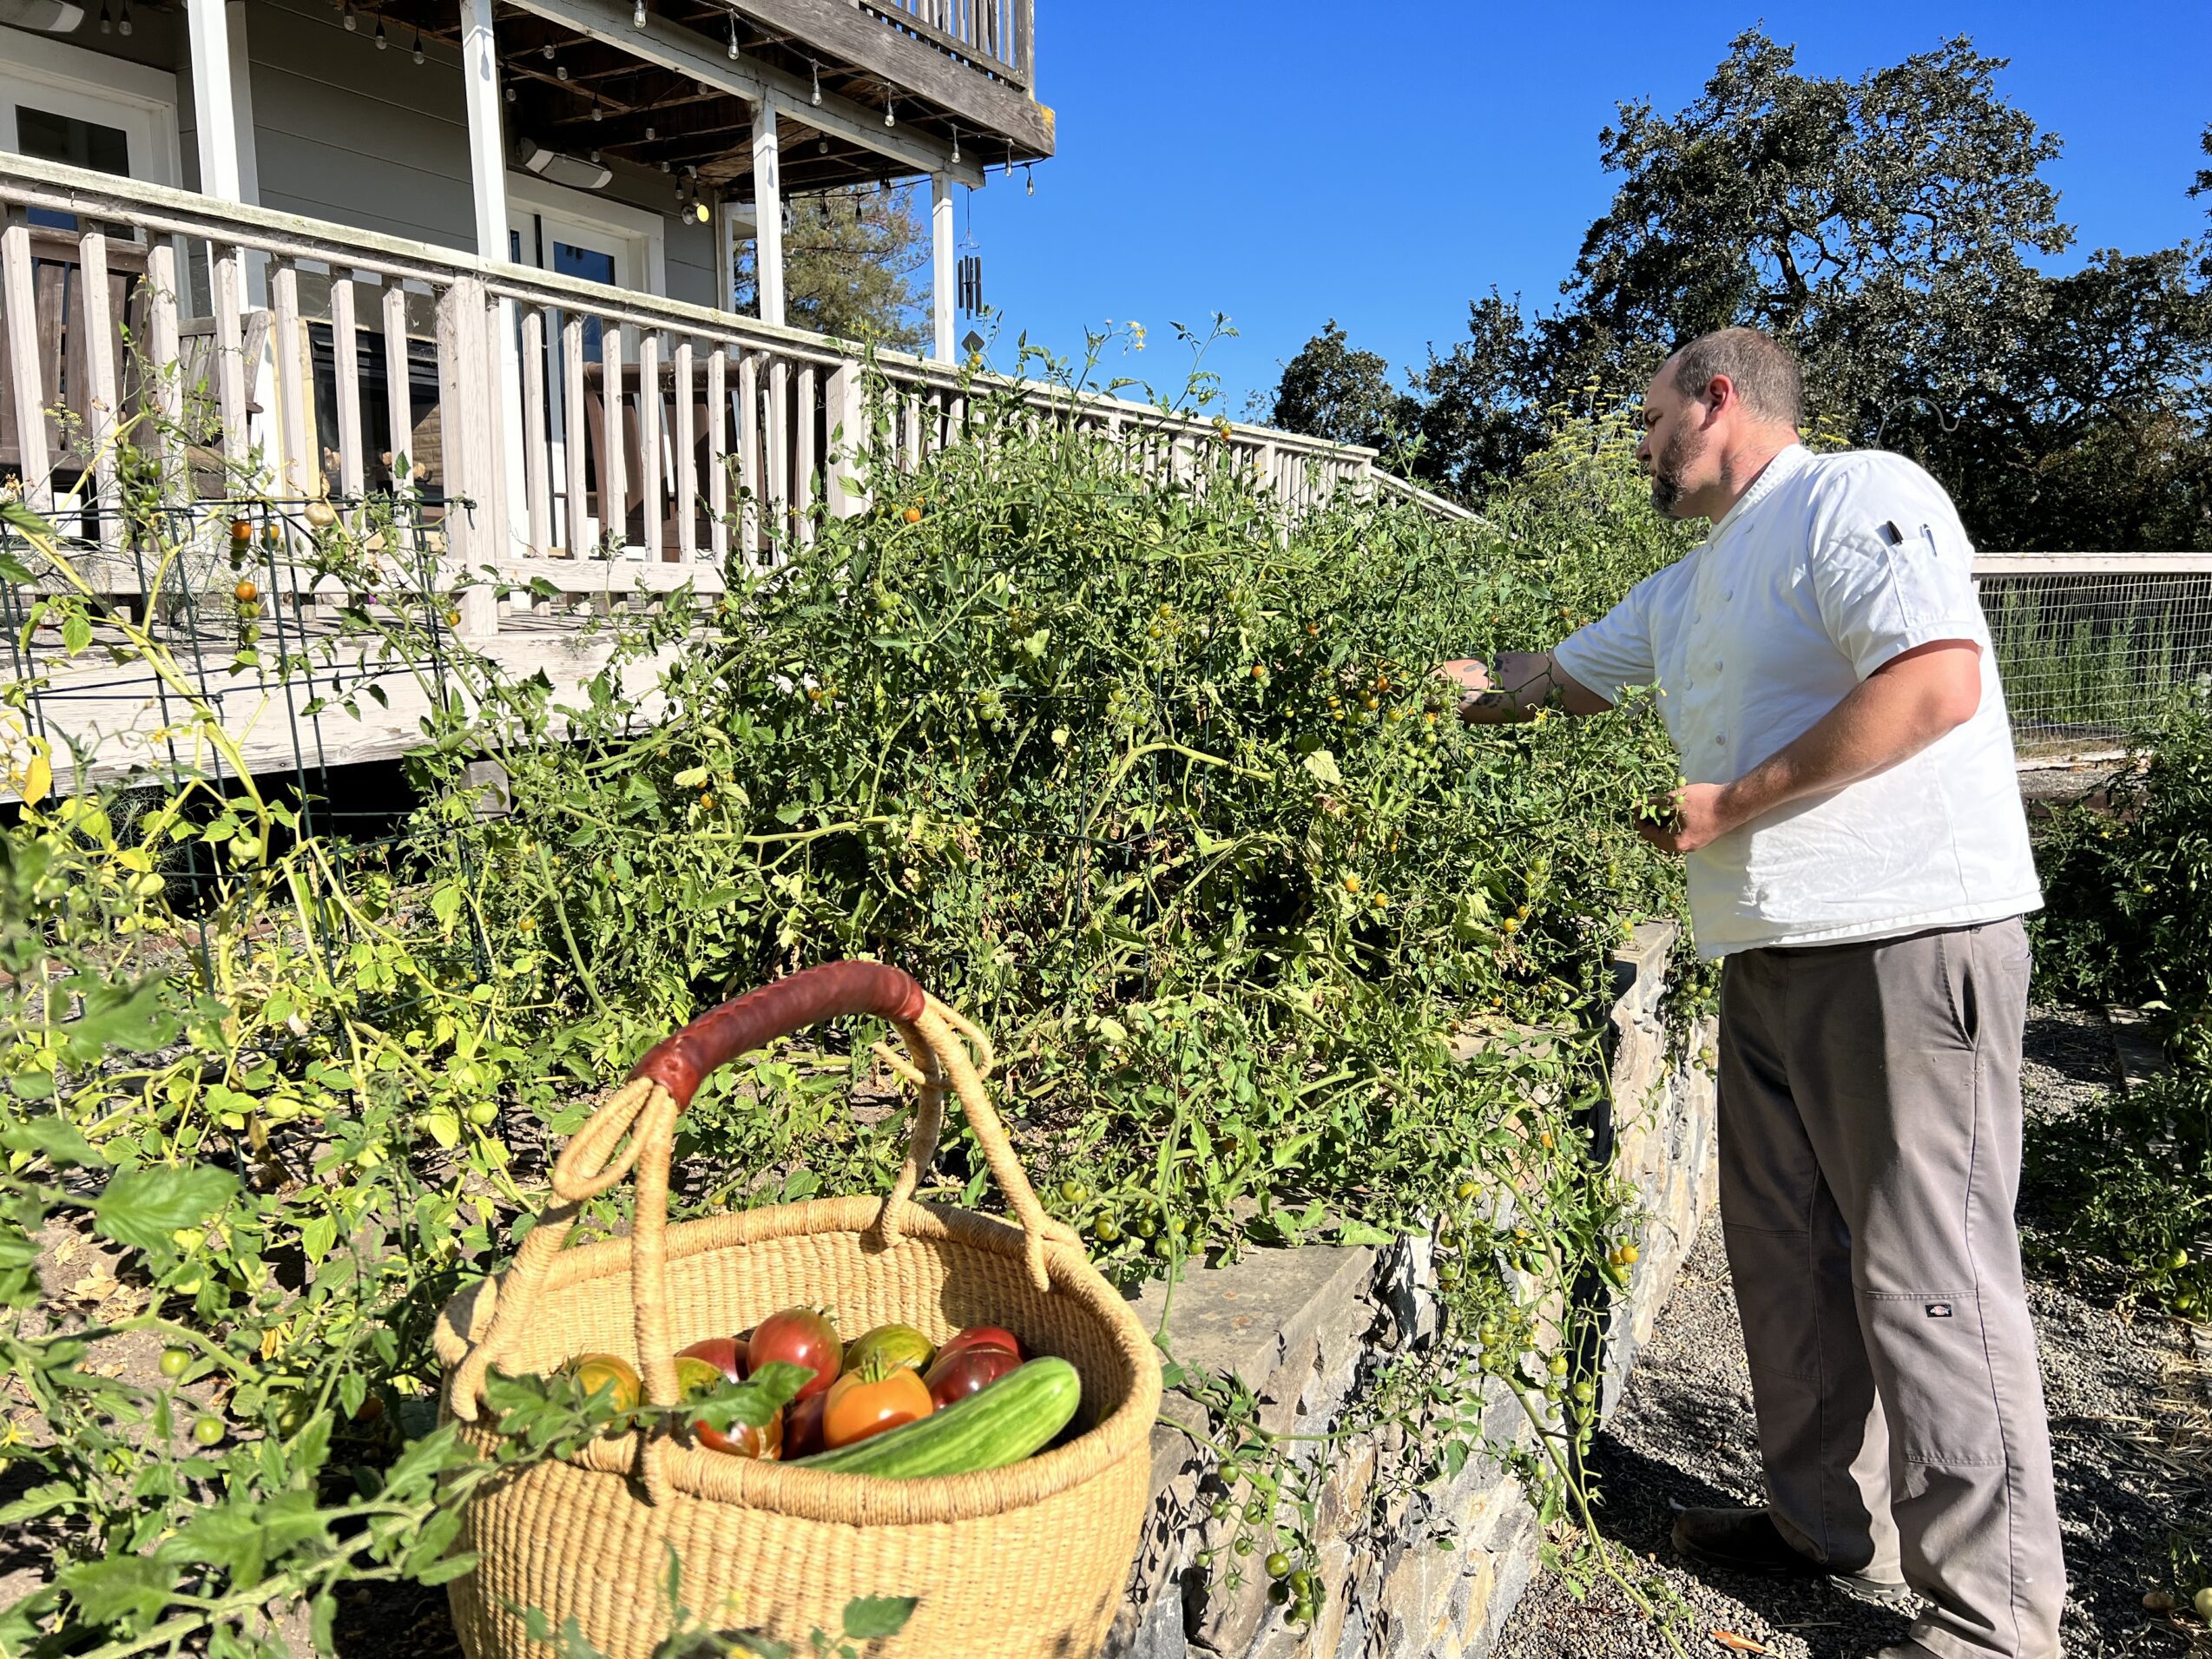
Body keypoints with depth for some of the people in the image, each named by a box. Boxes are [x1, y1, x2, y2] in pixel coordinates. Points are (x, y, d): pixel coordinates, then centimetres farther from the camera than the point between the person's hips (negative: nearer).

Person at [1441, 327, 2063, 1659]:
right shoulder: (1687, 590, 21)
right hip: (1774, 954, 9)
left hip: (1907, 940, -9)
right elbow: (1551, 678, 32)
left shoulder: (1858, 498, -7)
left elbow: (1939, 684, -21)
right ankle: (1834, 1525, 29)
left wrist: (1733, 802, -16)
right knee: (1785, 1250, 13)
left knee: (1925, 1274, -4)